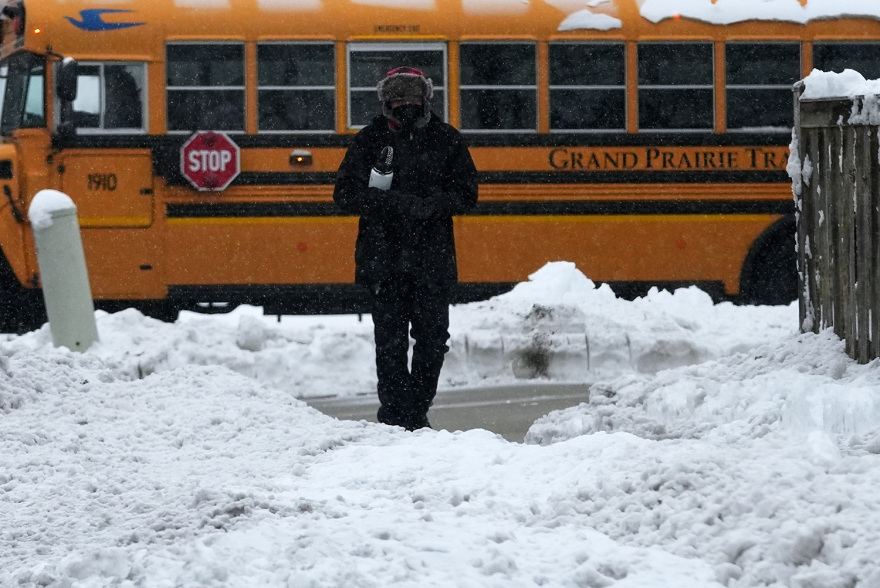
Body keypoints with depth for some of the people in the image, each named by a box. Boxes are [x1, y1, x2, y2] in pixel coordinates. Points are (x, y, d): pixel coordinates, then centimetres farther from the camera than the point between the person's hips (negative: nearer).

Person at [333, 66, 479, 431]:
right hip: (384, 260, -1)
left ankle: (417, 411, 16)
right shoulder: (370, 141, 5)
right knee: (390, 340, -2)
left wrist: (431, 204, -14)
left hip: (433, 260, 1)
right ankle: (395, 414, 3)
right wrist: (390, 202, -16)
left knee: (433, 339, 4)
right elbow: (346, 194, -1)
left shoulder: (445, 140, 7)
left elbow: (466, 194, 6)